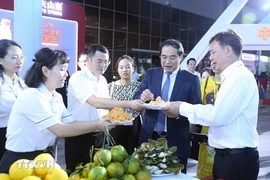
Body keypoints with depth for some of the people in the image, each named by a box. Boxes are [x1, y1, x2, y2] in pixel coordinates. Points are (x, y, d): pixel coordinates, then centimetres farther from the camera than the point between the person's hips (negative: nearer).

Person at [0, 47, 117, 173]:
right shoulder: (31, 97, -23)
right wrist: (97, 125, -24)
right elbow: (60, 130, -27)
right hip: (19, 161, -7)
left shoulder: (57, 98, 4)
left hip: (43, 156, 8)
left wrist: (100, 123, -15)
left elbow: (71, 124, -4)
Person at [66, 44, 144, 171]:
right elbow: (96, 103, -30)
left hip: (98, 135, 7)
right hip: (78, 136, -6)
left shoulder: (102, 80, 8)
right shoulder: (78, 78, -17)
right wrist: (129, 104, -35)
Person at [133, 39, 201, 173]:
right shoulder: (150, 74, 4)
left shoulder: (191, 79, -4)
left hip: (176, 141, -2)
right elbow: (136, 98, 3)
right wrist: (142, 97, -21)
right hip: (149, 136, 3)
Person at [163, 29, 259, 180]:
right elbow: (218, 112, 11)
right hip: (228, 155, 9)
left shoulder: (240, 76, -18)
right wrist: (181, 112, 3)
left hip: (237, 159, -9)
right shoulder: (233, 76, 14)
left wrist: (183, 108, -13)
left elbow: (217, 116, -25)